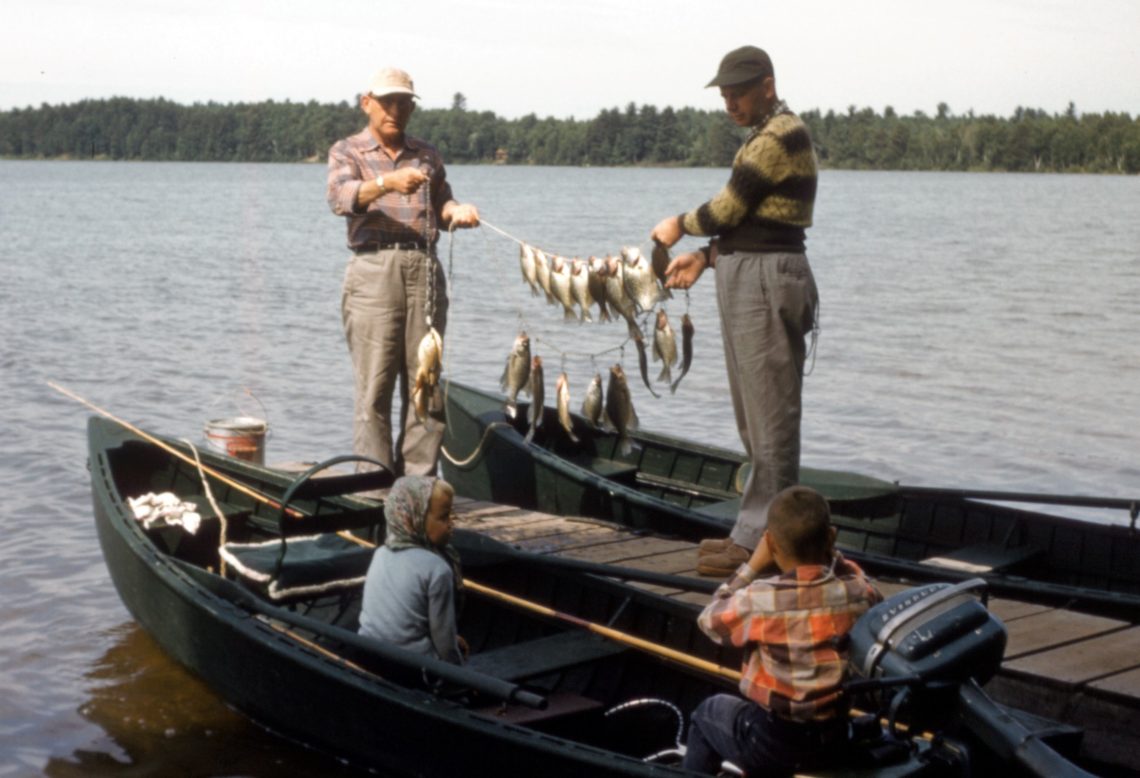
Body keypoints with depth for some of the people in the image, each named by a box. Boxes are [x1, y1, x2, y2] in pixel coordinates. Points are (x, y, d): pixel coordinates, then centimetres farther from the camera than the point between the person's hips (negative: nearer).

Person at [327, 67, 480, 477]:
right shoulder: (347, 151, 10)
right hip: (374, 269, -4)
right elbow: (341, 196, -10)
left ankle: (418, 483, 6)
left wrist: (458, 211, -4)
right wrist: (386, 183, -28)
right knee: (374, 386, -6)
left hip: (425, 270, 4)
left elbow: (441, 205, 20)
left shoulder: (427, 155, 23)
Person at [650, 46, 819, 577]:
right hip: (744, 274, 11)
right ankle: (758, 529, 20)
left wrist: (680, 226, 4)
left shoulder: (781, 135, -13)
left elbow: (727, 209, -13)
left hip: (765, 277, -11)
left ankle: (757, 541, -3)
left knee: (769, 416, -6)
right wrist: (706, 256, 10)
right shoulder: (766, 135, 19)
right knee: (755, 415, 13)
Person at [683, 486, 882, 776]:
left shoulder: (758, 600, -22)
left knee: (708, 712, 27)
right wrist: (834, 557, 7)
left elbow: (709, 621, -2)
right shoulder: (859, 592, -11)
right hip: (836, 740, 4)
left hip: (771, 746, -4)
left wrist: (753, 565, 0)